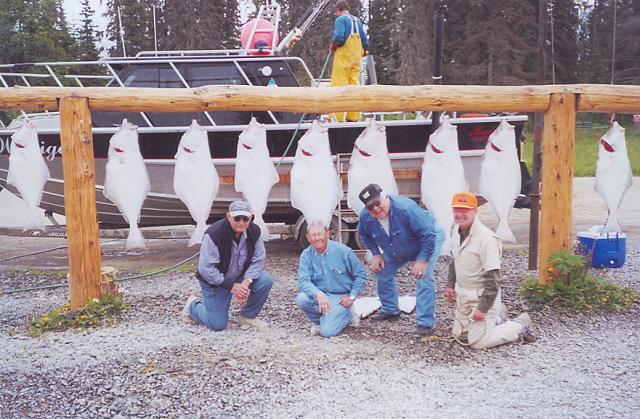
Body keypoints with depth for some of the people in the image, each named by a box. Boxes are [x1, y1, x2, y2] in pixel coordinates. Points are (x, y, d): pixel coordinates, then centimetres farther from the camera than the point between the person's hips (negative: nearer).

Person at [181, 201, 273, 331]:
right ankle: (193, 305, 24)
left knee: (266, 281, -21)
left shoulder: (254, 232, -12)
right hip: (215, 280, -5)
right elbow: (206, 268, -27)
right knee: (218, 325, -8)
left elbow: (258, 260, -9)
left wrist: (246, 282, -26)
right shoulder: (214, 234, -29)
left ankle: (248, 316, 3)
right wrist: (231, 286, -27)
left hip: (240, 277, 5)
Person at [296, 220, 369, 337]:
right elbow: (303, 281, -19)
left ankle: (347, 315, 13)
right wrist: (318, 294, -37)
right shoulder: (306, 255, -7)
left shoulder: (343, 251, -12)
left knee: (327, 331, -19)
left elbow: (361, 275, -3)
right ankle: (317, 321, 4)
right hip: (319, 294, 3)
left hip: (341, 297, -3)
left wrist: (352, 297, -10)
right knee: (301, 299, -29)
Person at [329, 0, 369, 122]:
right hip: (356, 56, 7)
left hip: (343, 55, -7)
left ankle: (337, 117, -12)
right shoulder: (357, 20, 16)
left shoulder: (340, 19, -5)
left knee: (339, 85, -7)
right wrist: (364, 50, 30)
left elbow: (339, 36, -18)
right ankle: (353, 117, 6)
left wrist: (334, 44, 0)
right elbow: (364, 38, 15)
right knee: (354, 85, 7)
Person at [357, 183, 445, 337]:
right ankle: (390, 310, 27)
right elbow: (364, 236, 3)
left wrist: (422, 260, -32)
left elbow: (428, 235, -34)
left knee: (424, 278, -21)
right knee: (382, 272, 5)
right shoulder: (365, 216, -22)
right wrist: (376, 254, -4)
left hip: (428, 240, -6)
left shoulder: (406, 208, -40)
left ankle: (425, 324, -14)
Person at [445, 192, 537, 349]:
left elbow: (493, 278, -24)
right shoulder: (457, 233, 2)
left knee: (478, 342, -5)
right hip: (462, 295, 8)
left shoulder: (486, 238, -24)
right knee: (458, 335, 15)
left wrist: (483, 308, -23)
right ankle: (496, 318, 32)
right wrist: (450, 285, 14)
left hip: (481, 296, -8)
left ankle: (520, 325, 14)